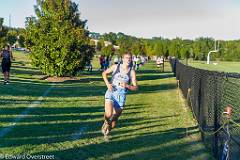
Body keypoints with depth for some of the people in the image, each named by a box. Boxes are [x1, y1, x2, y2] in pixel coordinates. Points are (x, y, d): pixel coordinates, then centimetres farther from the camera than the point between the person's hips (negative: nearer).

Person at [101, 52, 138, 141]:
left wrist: (127, 86, -20)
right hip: (111, 93, -1)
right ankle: (106, 123, 12)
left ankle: (106, 133, 35)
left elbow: (135, 87, 0)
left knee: (114, 119, 8)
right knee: (108, 114, -24)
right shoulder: (116, 67, 0)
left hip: (121, 96, 1)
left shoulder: (132, 72, -1)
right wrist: (107, 84, -2)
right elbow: (104, 73, 14)